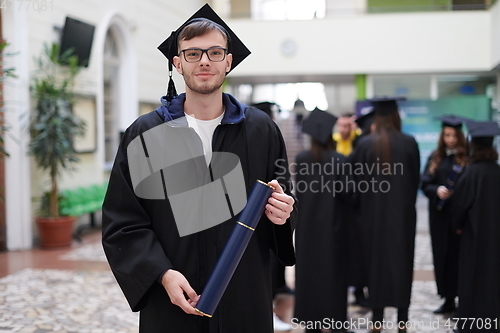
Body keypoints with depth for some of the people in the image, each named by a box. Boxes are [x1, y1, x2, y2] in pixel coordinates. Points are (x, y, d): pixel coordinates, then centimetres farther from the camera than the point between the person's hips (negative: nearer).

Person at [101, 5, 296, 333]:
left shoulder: (261, 130, 1)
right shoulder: (145, 134, -3)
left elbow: (284, 204, 8)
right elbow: (122, 223, -5)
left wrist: (281, 214, -14)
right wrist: (162, 274, -17)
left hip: (246, 297, 2)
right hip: (173, 302, -1)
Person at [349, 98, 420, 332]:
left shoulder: (365, 144, -7)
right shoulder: (409, 143, -7)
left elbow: (357, 178, -2)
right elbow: (416, 179, 2)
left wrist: (363, 206, 12)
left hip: (373, 211, 1)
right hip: (402, 211, 0)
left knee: (376, 260, 9)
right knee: (401, 260, 8)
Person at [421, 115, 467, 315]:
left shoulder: (467, 158, -4)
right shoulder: (435, 158, 7)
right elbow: (425, 184, 4)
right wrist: (437, 190, -16)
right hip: (440, 215, 4)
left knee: (459, 255, -2)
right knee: (443, 255, 7)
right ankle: (448, 299, 17)